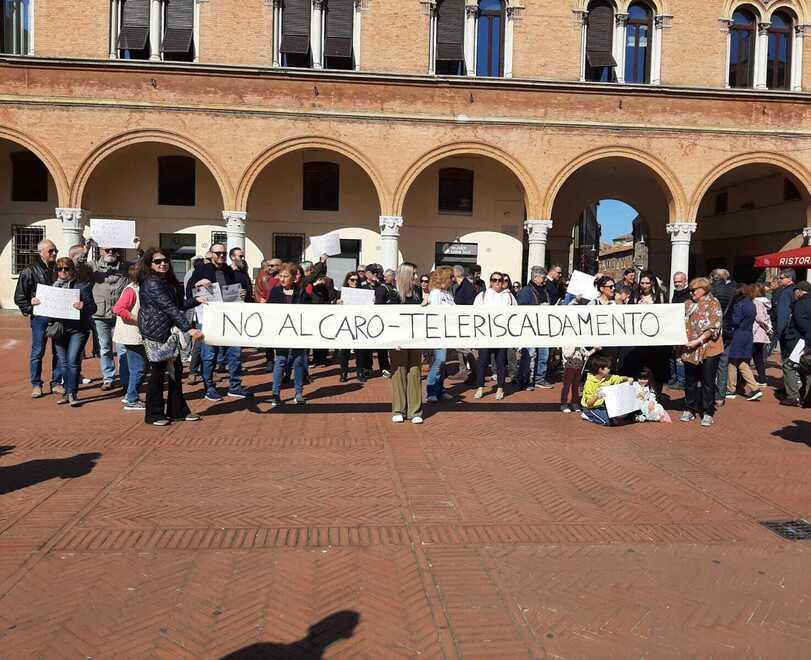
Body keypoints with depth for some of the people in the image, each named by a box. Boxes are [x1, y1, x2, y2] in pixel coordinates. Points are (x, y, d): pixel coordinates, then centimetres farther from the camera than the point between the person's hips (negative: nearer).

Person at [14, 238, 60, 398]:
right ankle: (36, 384, 11)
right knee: (37, 352, 2)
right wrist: (30, 309, -9)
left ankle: (56, 383, 17)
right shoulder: (30, 271, -1)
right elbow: (19, 297, 1)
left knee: (59, 351, 7)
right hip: (40, 317, -3)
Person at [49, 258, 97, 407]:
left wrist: (84, 307, -24)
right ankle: (67, 392, 18)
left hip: (77, 329, -4)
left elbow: (93, 307, -4)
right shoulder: (53, 286, 12)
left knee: (72, 361, -10)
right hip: (59, 329, 5)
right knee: (63, 362, 8)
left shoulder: (82, 286, -2)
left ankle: (72, 393, -2)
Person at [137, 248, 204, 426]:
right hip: (156, 333, -9)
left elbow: (179, 304, 21)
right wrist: (190, 329, -28)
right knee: (158, 372, -1)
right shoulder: (151, 284, -16)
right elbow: (170, 309, -23)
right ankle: (154, 415, 12)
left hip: (170, 334, 9)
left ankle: (178, 410, 22)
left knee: (176, 370, 12)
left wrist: (196, 301, 11)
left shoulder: (168, 282, 13)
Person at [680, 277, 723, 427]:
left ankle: (708, 413, 11)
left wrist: (699, 341, -20)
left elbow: (714, 327, -13)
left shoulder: (713, 303, -6)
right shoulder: (688, 304, 10)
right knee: (690, 381, 11)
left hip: (708, 349, -5)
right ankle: (690, 410, 22)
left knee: (708, 382, 2)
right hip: (690, 350, 5)